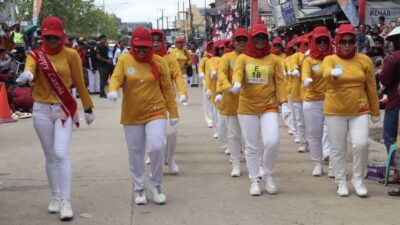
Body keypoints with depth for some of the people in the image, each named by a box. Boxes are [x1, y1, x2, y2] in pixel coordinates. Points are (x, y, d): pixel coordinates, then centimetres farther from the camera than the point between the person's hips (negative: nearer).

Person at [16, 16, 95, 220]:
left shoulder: (71, 55, -3)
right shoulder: (35, 55, -1)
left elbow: (79, 83, 3)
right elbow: (30, 68, -24)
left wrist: (88, 108, 8)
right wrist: (26, 75, -48)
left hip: (64, 110, -2)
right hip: (41, 110, 2)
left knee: (61, 154, -13)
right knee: (50, 156, 12)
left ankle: (66, 201, -9)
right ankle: (56, 197, 25)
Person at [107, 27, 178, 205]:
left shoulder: (159, 62, -1)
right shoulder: (124, 60, -1)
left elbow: (167, 88, 3)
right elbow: (116, 78, -13)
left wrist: (173, 112, 3)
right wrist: (113, 90, -36)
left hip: (155, 112, -1)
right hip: (132, 115, 1)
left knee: (157, 147, -16)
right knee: (135, 153, 8)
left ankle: (156, 184, 7)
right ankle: (139, 189, 25)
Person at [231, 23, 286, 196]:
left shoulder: (273, 59, 5)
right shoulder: (243, 58, 3)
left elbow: (279, 82, 2)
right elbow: (238, 72, -16)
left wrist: (283, 101, -11)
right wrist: (236, 83, -39)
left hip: (269, 107, 0)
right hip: (247, 108, 1)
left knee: (272, 142, -15)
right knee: (251, 147, 6)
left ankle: (268, 175, 9)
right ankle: (254, 181, 18)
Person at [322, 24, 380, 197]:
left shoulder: (364, 60, 1)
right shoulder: (330, 59, -4)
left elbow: (371, 88, 8)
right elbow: (327, 75, -28)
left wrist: (375, 112, 11)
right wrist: (334, 74, -51)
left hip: (359, 111, 1)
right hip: (335, 112, -1)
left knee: (361, 144, -11)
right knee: (337, 149, 5)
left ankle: (358, 179, 10)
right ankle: (341, 182, 20)